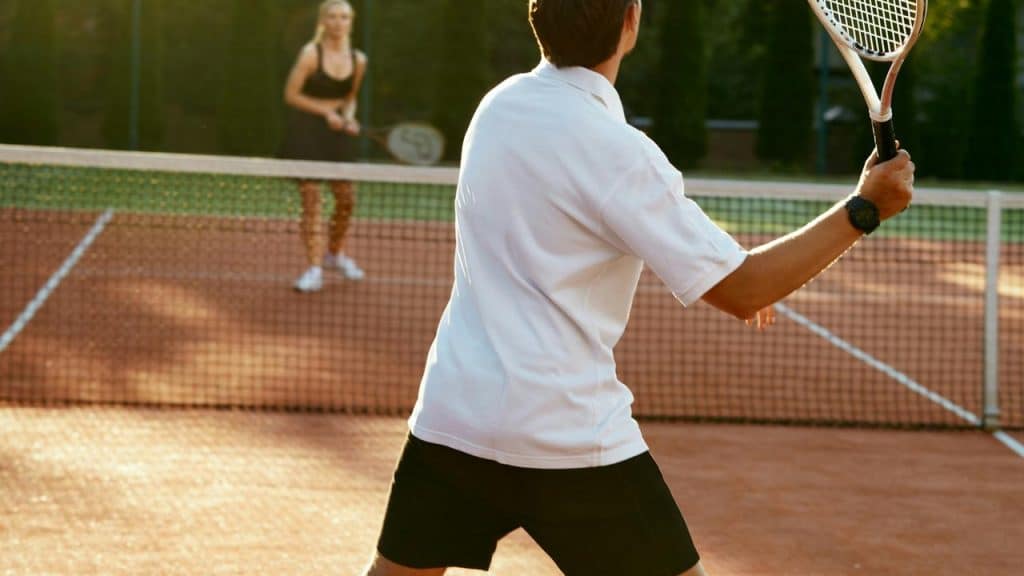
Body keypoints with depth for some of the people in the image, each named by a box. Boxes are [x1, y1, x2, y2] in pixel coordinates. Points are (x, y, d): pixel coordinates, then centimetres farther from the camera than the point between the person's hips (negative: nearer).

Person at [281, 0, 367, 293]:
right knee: (311, 198, -8)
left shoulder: (358, 60, 3)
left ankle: (335, 254, 31)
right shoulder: (311, 53, -11)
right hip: (306, 130, -5)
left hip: (336, 131, 5)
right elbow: (291, 95, -9)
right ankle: (314, 270, -7)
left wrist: (349, 116, -3)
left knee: (346, 198, 5)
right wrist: (325, 111, -15)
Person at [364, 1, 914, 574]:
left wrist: (723, 270, 21)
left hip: (448, 417, 7)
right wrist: (864, 209, -8)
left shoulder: (501, 104, 6)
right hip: (570, 435, -6)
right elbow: (741, 291, -14)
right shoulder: (618, 153, -16)